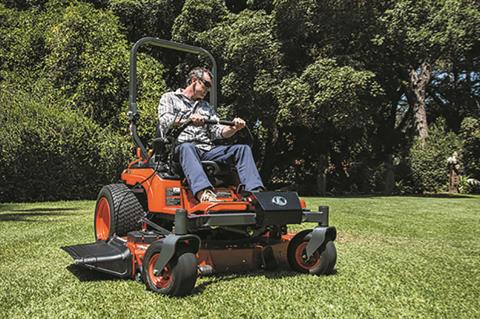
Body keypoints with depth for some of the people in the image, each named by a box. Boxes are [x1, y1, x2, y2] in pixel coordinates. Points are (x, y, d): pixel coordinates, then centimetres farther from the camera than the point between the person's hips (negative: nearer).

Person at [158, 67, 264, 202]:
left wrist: (233, 129, -6)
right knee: (187, 148, -40)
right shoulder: (169, 98, 16)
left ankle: (255, 192, -34)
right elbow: (164, 122, -3)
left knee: (243, 149, -14)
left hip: (207, 150, 5)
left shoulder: (206, 107, 30)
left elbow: (218, 132, 16)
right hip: (181, 146, -5)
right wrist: (188, 120, -22)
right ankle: (203, 193, -63)